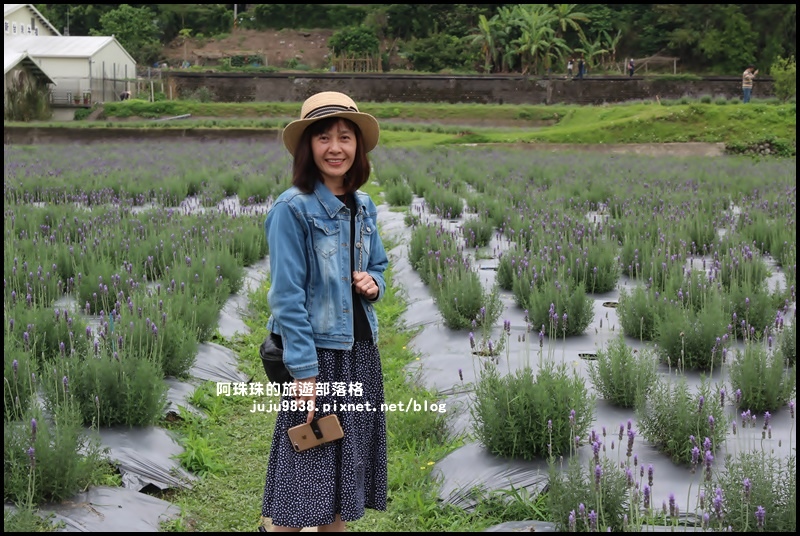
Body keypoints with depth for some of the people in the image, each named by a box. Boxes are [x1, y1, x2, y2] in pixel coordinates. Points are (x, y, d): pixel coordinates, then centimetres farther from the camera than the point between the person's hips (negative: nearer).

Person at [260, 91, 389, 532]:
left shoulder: (363, 207, 8)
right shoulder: (293, 209, -13)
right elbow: (286, 297, -15)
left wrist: (373, 284, -2)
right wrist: (304, 372, -19)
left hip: (360, 351, 7)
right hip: (317, 352, -7)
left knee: (346, 465, 14)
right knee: (305, 479, -3)